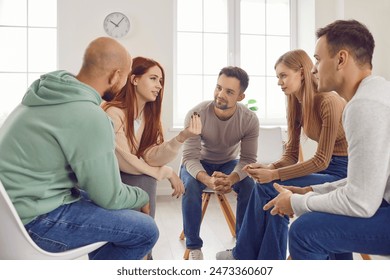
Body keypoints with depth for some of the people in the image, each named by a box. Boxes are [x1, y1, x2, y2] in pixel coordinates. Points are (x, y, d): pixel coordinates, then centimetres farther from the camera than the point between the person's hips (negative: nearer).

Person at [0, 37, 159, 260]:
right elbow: (110, 197, -16)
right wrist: (142, 197, 4)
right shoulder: (89, 116, -25)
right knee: (145, 230, -9)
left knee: (125, 212, 18)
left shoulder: (50, 91, 4)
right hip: (32, 220, -9)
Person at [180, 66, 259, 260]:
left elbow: (248, 159, -21)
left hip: (230, 163, 2)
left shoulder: (250, 119, -21)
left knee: (249, 185, -27)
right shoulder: (196, 114, -27)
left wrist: (231, 178, -44)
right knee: (190, 185, -33)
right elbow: (190, 157, -28)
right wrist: (208, 180, -50)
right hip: (199, 164, -1)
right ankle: (194, 247, -15)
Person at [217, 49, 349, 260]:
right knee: (267, 187, -14)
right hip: (326, 169, 7)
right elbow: (291, 155, 5)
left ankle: (245, 256, 1)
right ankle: (269, 259, -3)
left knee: (268, 188, -19)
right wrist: (269, 168, -16)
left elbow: (321, 160, -20)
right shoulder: (296, 105, 5)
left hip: (343, 173, -7)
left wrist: (274, 175, -23)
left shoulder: (328, 101, -19)